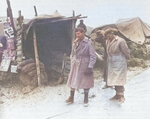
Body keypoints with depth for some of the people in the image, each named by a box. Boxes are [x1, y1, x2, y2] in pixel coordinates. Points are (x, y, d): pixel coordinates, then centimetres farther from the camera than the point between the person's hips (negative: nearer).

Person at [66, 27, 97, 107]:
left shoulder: (88, 43, -12)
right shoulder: (75, 42, 4)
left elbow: (93, 56, -14)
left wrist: (90, 67, -19)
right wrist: (72, 63, 9)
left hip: (84, 66, -5)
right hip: (75, 66, 5)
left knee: (85, 82, 7)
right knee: (72, 81, 8)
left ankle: (86, 100, 22)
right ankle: (71, 98, 24)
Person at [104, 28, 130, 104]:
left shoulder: (120, 41, -15)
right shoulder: (108, 41, 7)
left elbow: (126, 51, -7)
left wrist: (127, 58, 6)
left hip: (119, 64, -7)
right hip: (111, 64, 8)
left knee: (119, 80, -7)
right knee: (114, 80, 12)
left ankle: (121, 96, 1)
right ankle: (117, 95, 23)